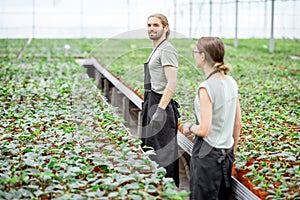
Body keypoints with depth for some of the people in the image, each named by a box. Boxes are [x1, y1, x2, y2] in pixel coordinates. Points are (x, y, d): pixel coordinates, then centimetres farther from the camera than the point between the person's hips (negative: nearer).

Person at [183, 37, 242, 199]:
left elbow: (204, 130, -22)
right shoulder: (231, 82, 3)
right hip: (226, 155, 8)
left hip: (207, 155, -8)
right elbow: (238, 123, 11)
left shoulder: (206, 88, -20)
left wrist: (189, 128, -1)